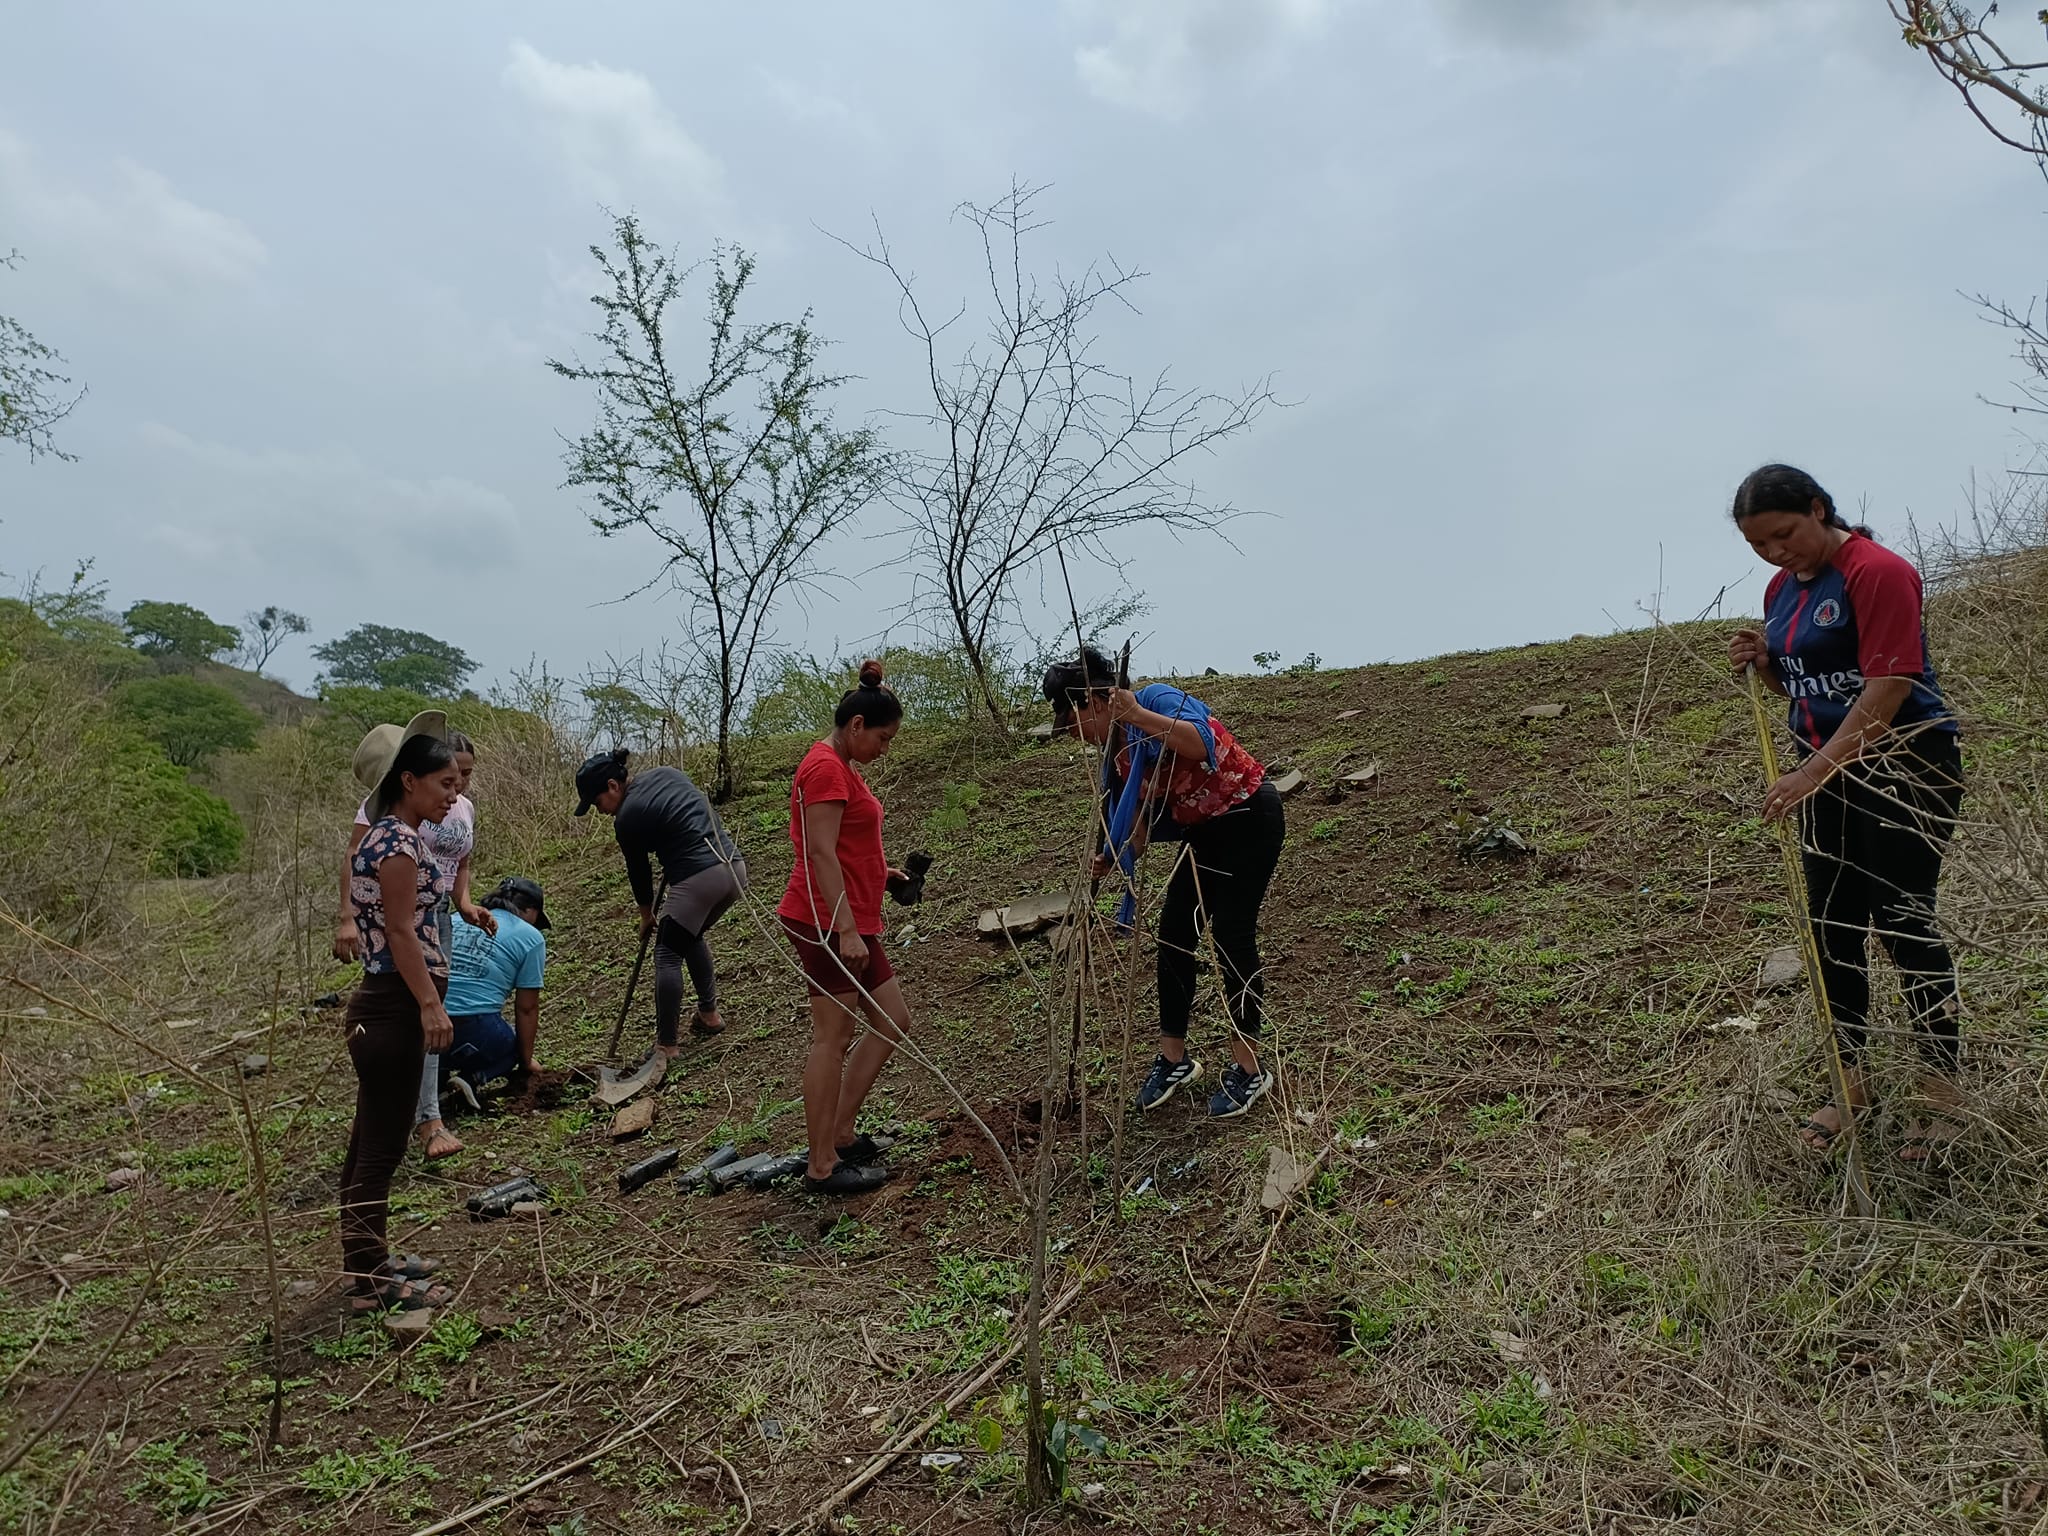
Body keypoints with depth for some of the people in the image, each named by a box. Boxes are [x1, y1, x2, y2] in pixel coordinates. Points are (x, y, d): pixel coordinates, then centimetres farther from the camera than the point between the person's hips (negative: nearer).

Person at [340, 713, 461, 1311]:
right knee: (381, 1147, -3)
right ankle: (371, 1282, 6)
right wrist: (430, 1003, -20)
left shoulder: (386, 836, 14)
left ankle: (367, 1259, 29)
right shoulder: (398, 841, -17)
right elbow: (401, 931, -20)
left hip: (382, 1005, 11)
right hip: (393, 1007, -11)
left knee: (370, 1142, 17)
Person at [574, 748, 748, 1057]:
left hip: (698, 879, -8)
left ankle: (667, 1045, 9)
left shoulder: (627, 818, -4)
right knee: (691, 936, 29)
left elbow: (638, 869, 8)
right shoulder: (668, 773, 15)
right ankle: (709, 1014, 35)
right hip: (735, 866, 8)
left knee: (668, 955, 7)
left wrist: (646, 915, 23)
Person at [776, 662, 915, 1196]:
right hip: (827, 922, -10)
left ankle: (841, 1134, 20)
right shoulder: (825, 767, -13)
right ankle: (823, 1167, 4)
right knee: (834, 1037, -4)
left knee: (893, 1022, 12)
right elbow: (821, 854, -20)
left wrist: (880, 872, 13)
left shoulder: (841, 768, 18)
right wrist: (846, 930, -24)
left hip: (852, 923, 10)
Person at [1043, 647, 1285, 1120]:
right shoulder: (1116, 750, 4)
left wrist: (1137, 714, -41)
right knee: (1173, 935, 7)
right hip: (1205, 832, 9)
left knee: (1231, 937, -8)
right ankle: (1174, 1058, 20)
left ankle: (1247, 1070, 4)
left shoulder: (1157, 699, -20)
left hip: (1250, 819, -9)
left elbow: (1202, 745, -38)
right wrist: (1116, 858, -7)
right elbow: (1143, 812, 9)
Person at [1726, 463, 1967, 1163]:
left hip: (1907, 764, -8)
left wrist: (1813, 772, -27)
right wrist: (1763, 661, -2)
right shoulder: (1782, 589, 9)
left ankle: (1943, 1093, 13)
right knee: (1832, 927, 9)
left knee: (1902, 922, -3)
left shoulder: (1877, 572, -16)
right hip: (1829, 770, 8)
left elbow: (1888, 685, -24)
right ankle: (1850, 1081, 22)